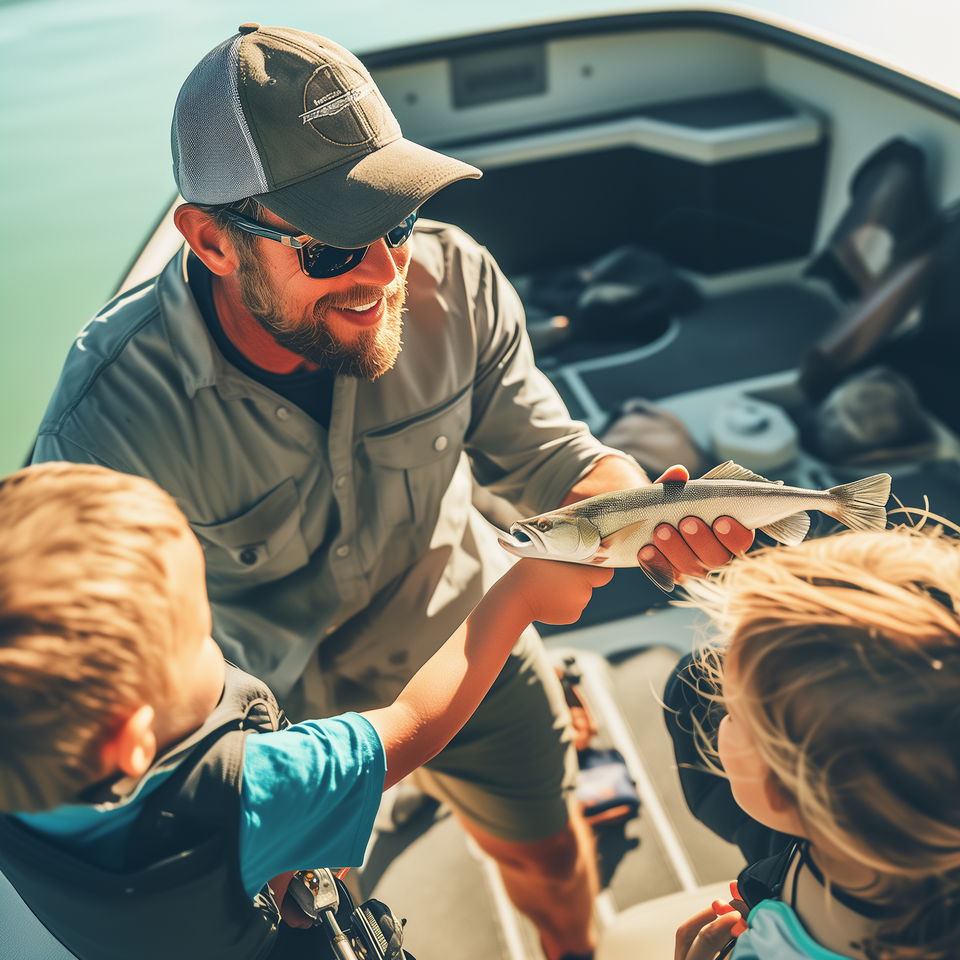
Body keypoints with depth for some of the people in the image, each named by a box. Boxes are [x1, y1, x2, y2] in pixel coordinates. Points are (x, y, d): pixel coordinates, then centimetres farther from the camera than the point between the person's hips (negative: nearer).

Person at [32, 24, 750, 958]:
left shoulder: (449, 277, -26)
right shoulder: (110, 426, -36)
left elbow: (545, 452, -13)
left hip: (466, 645, 3)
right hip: (283, 710, -2)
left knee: (549, 853, 28)